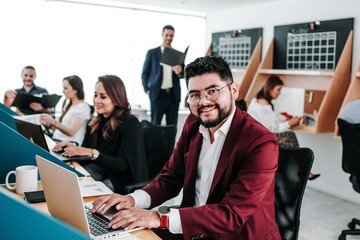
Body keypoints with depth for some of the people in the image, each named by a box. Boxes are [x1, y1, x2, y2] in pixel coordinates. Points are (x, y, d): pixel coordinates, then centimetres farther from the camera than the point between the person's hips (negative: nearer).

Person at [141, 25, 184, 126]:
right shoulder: (152, 53, 6)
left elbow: (184, 74, 12)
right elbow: (144, 74, 7)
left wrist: (179, 72, -11)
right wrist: (147, 90, -4)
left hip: (173, 95, 2)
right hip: (157, 94, -2)